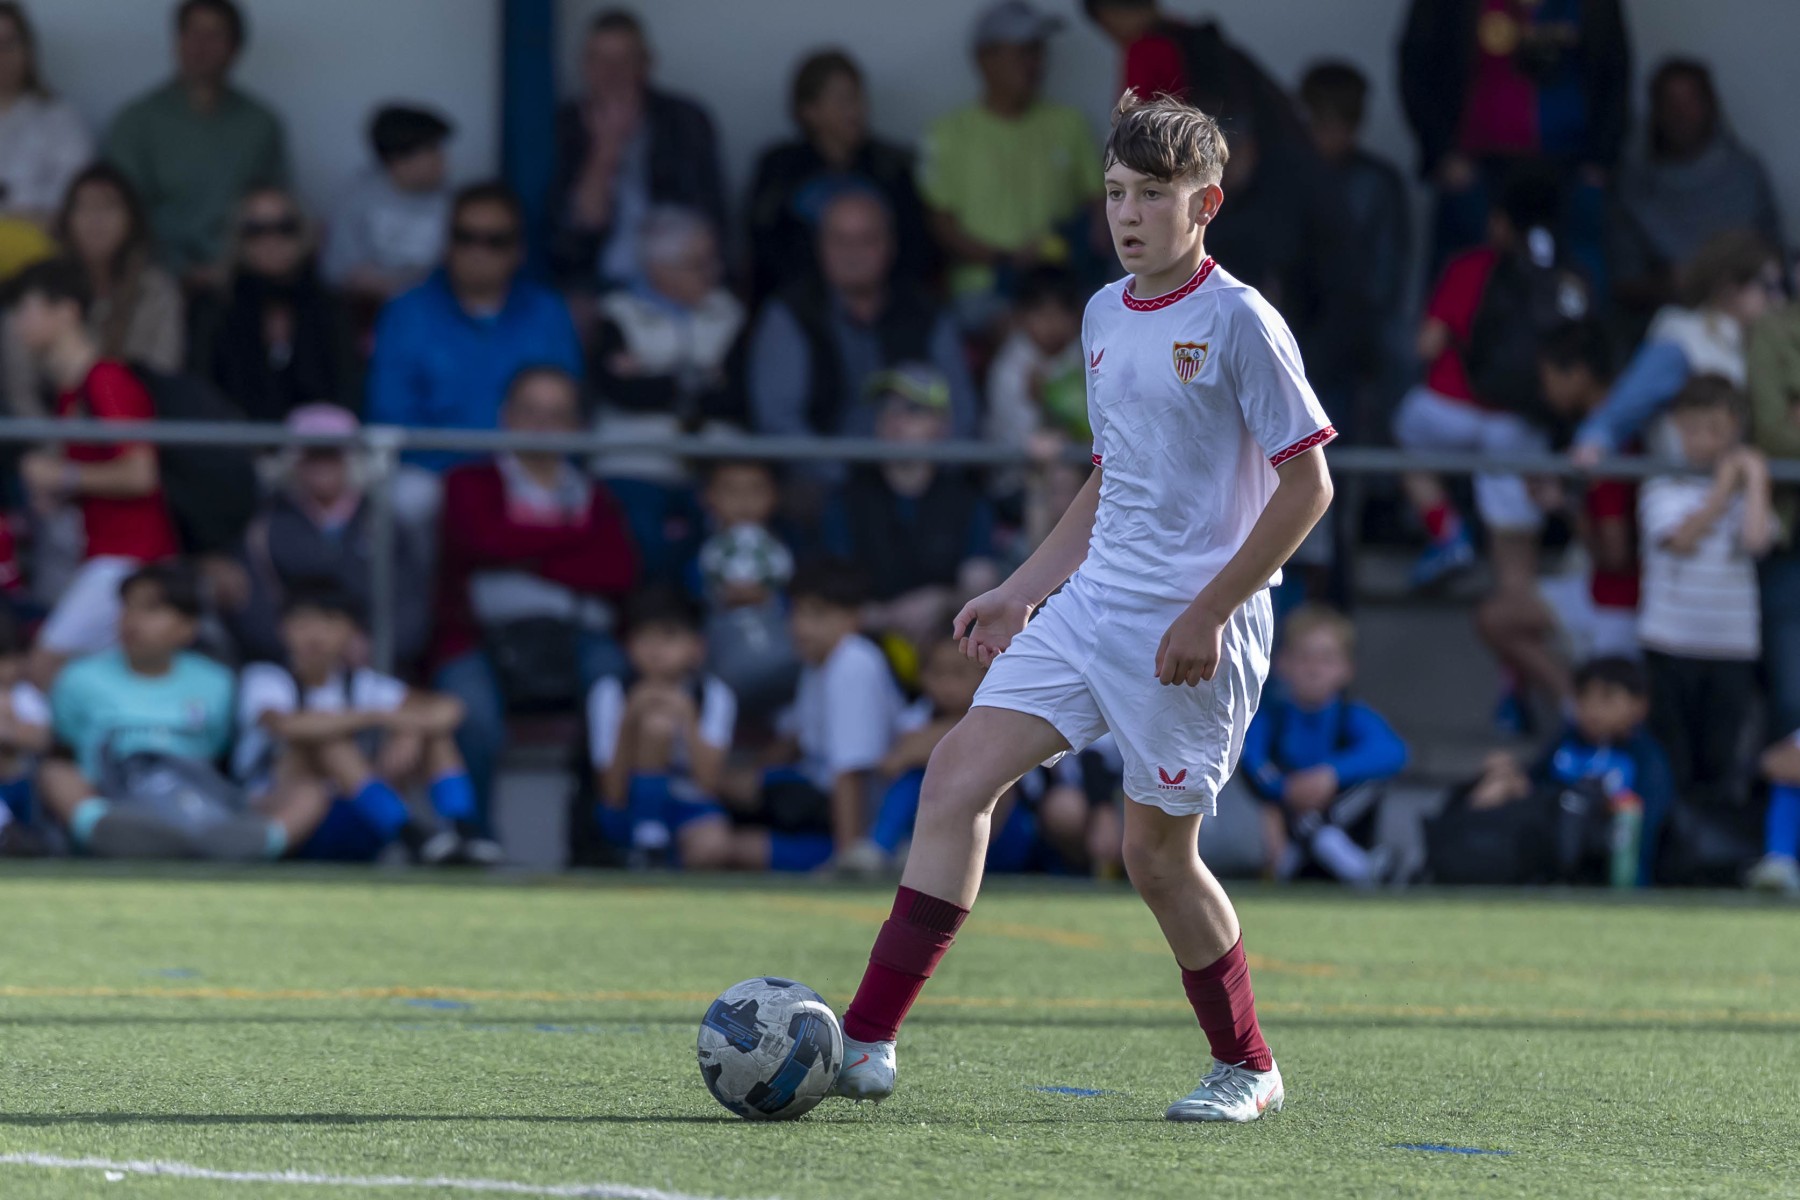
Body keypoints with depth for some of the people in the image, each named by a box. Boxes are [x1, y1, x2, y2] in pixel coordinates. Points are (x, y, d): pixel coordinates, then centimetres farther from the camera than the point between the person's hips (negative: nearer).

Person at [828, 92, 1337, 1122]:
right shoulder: (1105, 316, 12)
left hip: (1194, 629, -7)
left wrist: (1208, 612, -16)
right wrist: (1019, 593, 19)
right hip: (1092, 604, 7)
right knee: (960, 774, -6)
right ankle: (868, 1044, -9)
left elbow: (1307, 486, -12)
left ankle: (1247, 1067, 21)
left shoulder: (1239, 321, -11)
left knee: (1158, 852, 0)